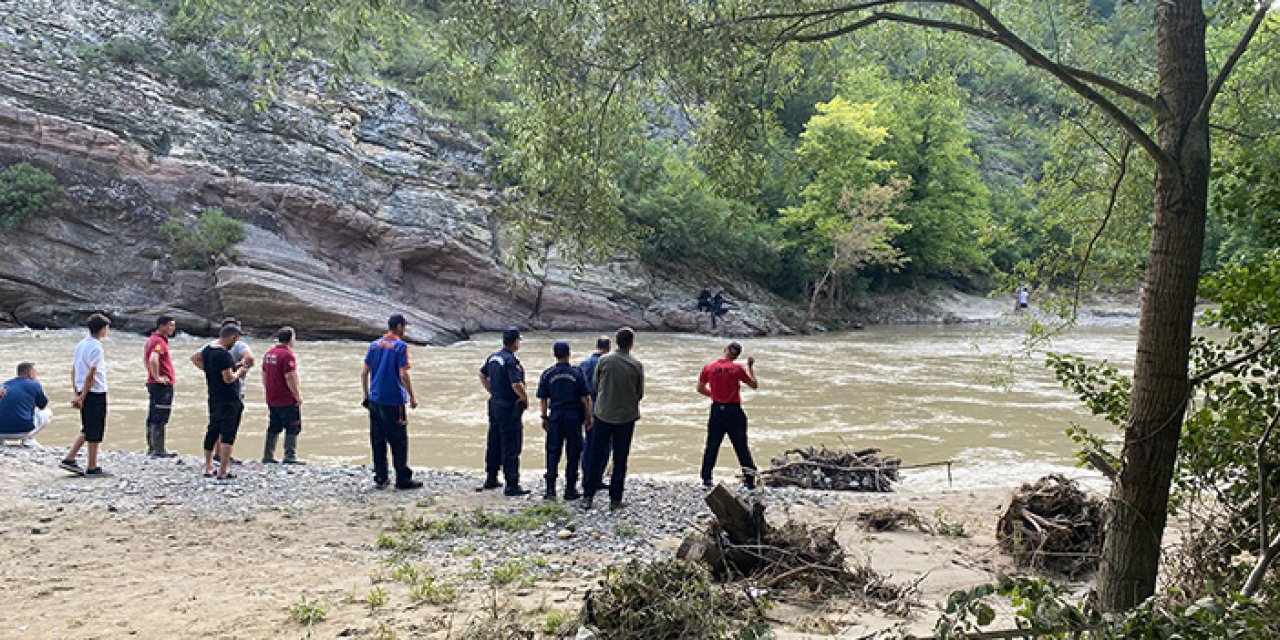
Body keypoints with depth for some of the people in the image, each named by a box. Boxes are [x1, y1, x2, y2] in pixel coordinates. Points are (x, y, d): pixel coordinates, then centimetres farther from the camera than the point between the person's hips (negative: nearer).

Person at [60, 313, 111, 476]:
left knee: (87, 430, 18)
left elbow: (74, 371, 14)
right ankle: (92, 467, 6)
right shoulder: (96, 348, -15)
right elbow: (90, 375, -18)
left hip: (84, 393, 8)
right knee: (95, 432, 0)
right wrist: (82, 397, -15)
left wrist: (77, 394, 16)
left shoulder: (80, 345, 11)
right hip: (96, 393, -8)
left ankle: (69, 459, 14)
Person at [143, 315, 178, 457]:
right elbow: (153, 360, -34)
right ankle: (159, 450, -5)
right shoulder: (159, 341, -17)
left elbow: (147, 359, 29)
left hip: (153, 384, 10)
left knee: (152, 418, 13)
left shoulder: (153, 339, 16)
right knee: (160, 419, -7)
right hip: (163, 385, -10)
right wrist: (157, 377, -24)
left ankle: (152, 448, 20)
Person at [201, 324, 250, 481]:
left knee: (212, 431, 18)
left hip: (213, 397, 9)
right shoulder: (224, 354, -21)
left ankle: (208, 467, 26)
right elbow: (228, 379, -24)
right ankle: (223, 471, -6)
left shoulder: (206, 350, 8)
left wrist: (233, 367, 15)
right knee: (228, 434, -5)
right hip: (229, 400, -9)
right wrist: (239, 372, -5)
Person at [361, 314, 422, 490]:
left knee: (378, 441, 11)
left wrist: (367, 395, 17)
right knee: (399, 441, 1)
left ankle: (380, 477, 15)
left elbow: (364, 373, 8)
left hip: (374, 401, 6)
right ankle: (403, 479, 4)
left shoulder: (374, 345, 8)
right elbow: (403, 375, -16)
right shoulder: (400, 346, -10)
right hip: (394, 402, -6)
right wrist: (412, 397, -7)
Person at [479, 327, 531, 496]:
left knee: (494, 443, 18)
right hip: (509, 408, -9)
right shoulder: (511, 361, -20)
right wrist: (525, 399, -12)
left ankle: (491, 479, 28)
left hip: (494, 404, 9)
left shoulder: (493, 356, 7)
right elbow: (516, 385, -28)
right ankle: (512, 485, -4)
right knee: (511, 446, -5)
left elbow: (482, 374, 22)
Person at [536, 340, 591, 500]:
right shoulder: (577, 373, -5)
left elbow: (543, 399, 2)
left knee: (553, 453, 8)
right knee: (573, 453, 6)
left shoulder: (547, 374, -1)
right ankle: (570, 490, 8)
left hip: (555, 417, 1)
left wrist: (544, 418, 12)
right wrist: (588, 416, 5)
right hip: (574, 417, -1)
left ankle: (550, 489, 5)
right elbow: (584, 397, -4)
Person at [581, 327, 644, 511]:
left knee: (596, 456, 10)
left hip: (603, 414, 1)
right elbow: (640, 393, 1)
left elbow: (595, 386, 3)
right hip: (626, 416, -1)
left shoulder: (604, 361, -6)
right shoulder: (637, 365, -7)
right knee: (620, 459, 7)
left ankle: (588, 496, 10)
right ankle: (615, 499, 9)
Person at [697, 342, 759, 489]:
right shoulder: (737, 368, -9)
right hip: (734, 411, -2)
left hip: (717, 410, 2)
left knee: (711, 447, 10)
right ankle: (750, 481, 7)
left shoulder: (708, 368, -1)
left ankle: (706, 480, 9)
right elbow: (754, 385, 2)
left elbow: (700, 389, 11)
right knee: (741, 447, 5)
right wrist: (750, 367, 9)